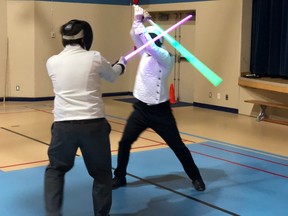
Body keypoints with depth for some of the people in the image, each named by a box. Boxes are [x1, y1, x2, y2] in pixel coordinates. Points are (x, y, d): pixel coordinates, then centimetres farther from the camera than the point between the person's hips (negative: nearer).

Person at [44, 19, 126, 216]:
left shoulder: (52, 62, 3)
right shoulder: (95, 58, -2)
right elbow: (112, 76, 19)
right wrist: (121, 64, 43)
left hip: (64, 125, 1)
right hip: (93, 124, -1)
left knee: (55, 170, 22)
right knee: (102, 173, 19)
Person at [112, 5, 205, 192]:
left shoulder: (167, 58, -16)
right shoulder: (145, 53, 5)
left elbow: (150, 45, -32)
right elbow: (135, 35, -4)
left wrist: (139, 23, -26)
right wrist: (138, 20, -20)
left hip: (160, 110, -5)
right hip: (141, 108, 6)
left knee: (178, 146, 3)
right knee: (125, 143, 4)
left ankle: (196, 177, 21)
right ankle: (119, 177, 21)